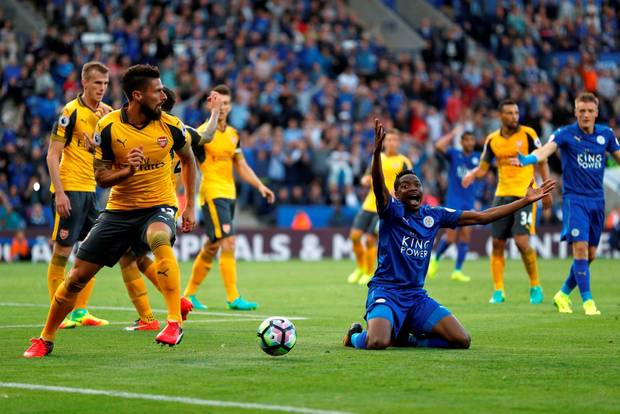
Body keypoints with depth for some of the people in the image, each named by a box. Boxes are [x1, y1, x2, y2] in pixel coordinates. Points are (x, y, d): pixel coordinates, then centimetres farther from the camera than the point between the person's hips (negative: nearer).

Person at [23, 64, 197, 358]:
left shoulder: (171, 126, -8)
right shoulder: (107, 127, -11)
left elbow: (188, 160, 11)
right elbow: (101, 177, -6)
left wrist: (190, 207, 8)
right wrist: (127, 170, -27)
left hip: (159, 206, -1)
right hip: (119, 209, 2)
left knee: (158, 237, -39)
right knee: (78, 276, 1)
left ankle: (175, 322, -38)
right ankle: (46, 340, 22)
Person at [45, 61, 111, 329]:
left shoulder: (106, 112, 10)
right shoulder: (71, 111, -11)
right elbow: (52, 155, -12)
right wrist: (59, 193, -19)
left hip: (91, 189, 8)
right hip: (69, 189, -8)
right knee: (62, 251, -5)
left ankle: (80, 311, 16)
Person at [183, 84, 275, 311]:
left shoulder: (233, 134, 13)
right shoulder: (202, 133, -9)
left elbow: (241, 166, 19)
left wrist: (260, 186, 9)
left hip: (229, 194, 7)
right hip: (212, 194, -7)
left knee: (211, 247, 12)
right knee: (229, 243, -15)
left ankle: (189, 294, 22)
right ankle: (233, 298, -15)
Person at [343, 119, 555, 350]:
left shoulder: (434, 216, 9)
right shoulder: (391, 211, -5)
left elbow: (481, 217, 12)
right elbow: (378, 184, -26)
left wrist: (526, 200, 9)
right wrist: (377, 150, -45)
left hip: (416, 296, 5)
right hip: (386, 291, -5)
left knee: (462, 340, -10)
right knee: (378, 343, -32)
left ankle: (405, 337, 12)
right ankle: (356, 335, 7)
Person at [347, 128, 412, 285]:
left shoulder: (403, 162, -1)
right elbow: (367, 178, 21)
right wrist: (366, 180, -3)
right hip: (369, 205, 5)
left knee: (370, 239, -11)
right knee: (355, 235, -4)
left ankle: (369, 274, 7)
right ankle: (360, 268, 19)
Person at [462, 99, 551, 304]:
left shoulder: (527, 134, -4)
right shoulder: (492, 140, 6)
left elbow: (542, 162, 2)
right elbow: (483, 167, 9)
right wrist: (472, 174, -13)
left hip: (525, 195, -4)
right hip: (502, 195, 4)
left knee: (522, 241, -15)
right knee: (497, 243, 1)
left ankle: (535, 286, 4)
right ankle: (498, 291, 10)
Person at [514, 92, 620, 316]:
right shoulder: (565, 133, -9)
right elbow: (546, 150, -26)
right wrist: (527, 160, -46)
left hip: (597, 200, 5)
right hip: (574, 198, -5)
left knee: (591, 254, 7)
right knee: (580, 248, -17)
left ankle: (563, 294, 25)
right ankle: (587, 301, -10)